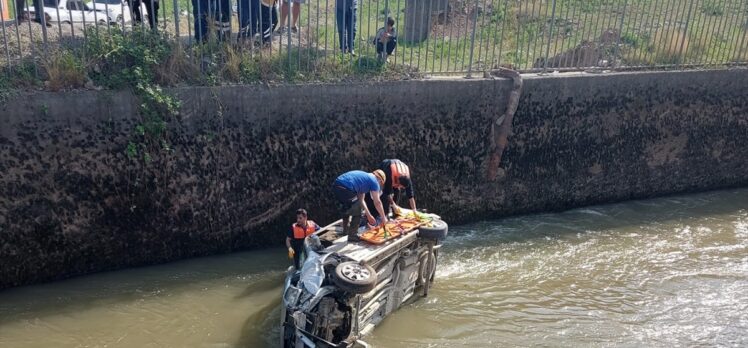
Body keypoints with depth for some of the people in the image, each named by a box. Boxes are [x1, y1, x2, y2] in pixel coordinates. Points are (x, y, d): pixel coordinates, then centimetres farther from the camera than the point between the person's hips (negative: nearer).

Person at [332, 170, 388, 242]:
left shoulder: (364, 176, 32)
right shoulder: (374, 181, 8)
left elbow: (360, 200, 34)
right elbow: (377, 203, 9)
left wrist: (369, 215, 39)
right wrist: (384, 218, 20)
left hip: (336, 185, 9)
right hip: (345, 189, -9)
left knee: (346, 208, 32)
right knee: (357, 213, 11)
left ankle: (346, 230, 48)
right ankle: (352, 236, 16)